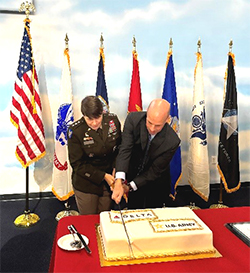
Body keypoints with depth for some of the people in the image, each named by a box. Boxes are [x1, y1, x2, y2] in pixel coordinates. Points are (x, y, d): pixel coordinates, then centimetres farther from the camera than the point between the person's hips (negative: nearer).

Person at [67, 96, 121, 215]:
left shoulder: (113, 120, -11)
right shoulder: (75, 131, -19)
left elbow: (120, 147, 2)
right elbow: (77, 164, -14)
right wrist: (103, 176, -19)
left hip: (109, 180, 3)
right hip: (86, 184, -2)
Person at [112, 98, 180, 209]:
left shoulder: (172, 142, -30)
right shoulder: (133, 119, -25)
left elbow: (155, 171, -22)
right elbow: (125, 149, -32)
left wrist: (129, 186, -26)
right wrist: (119, 182, -44)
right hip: (132, 174, 2)